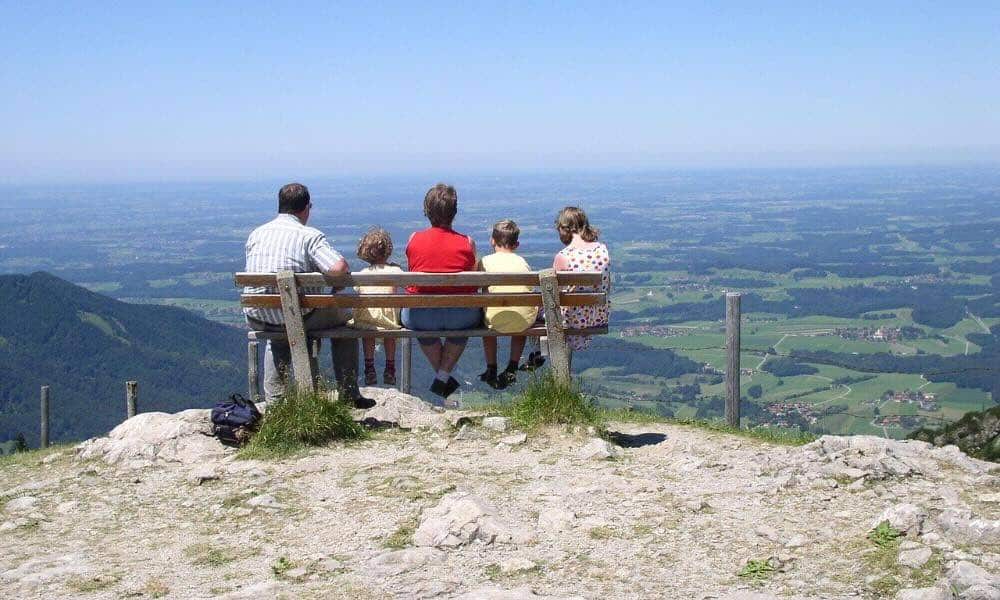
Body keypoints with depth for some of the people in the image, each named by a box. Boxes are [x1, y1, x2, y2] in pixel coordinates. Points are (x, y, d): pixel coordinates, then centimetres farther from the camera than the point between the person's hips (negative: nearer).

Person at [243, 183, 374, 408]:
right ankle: (349, 394, 23)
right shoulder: (309, 235, -11)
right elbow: (339, 267, -25)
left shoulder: (256, 234, 7)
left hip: (256, 319, 5)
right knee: (343, 318, 22)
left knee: (278, 333, 40)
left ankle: (274, 399, 37)